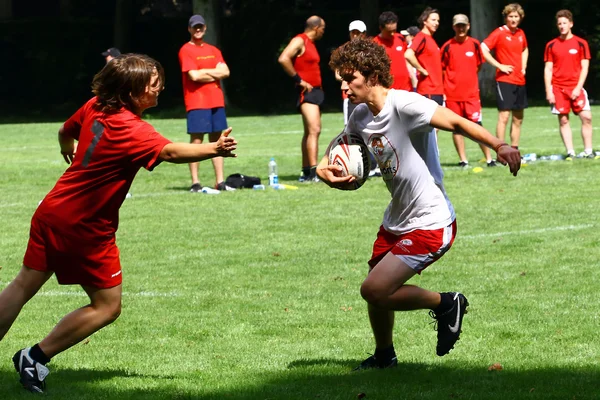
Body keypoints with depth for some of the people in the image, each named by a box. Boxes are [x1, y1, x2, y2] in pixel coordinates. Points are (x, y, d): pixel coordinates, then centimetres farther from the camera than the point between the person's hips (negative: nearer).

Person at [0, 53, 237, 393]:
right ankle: (36, 358, 4)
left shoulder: (95, 107, 2)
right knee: (107, 306, 5)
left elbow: (66, 131, 22)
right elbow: (170, 151, -39)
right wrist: (213, 149, -50)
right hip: (85, 228, -8)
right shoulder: (131, 129, -22)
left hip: (52, 211, 8)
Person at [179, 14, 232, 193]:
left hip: (216, 101, 6)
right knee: (196, 141, -7)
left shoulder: (213, 51, 16)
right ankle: (195, 184, -7)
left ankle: (220, 182, 10)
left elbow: (225, 72, 4)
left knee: (217, 140, 7)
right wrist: (214, 73, -1)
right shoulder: (186, 50, -4)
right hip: (197, 102, -6)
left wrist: (205, 72, -9)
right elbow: (194, 76, -15)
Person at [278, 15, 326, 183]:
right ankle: (314, 172, -27)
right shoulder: (299, 41, -11)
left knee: (310, 132, 12)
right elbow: (283, 59, -25)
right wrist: (298, 79, -20)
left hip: (315, 91, 10)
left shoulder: (310, 43, 18)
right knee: (314, 129, -19)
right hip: (306, 92, -10)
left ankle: (306, 172, 16)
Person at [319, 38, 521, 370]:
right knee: (376, 289, 17)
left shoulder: (403, 104, -21)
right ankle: (384, 356, 41)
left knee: (374, 290, -15)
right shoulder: (360, 117, 4)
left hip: (430, 224, -9)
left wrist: (499, 145, -45)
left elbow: (456, 123, -30)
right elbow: (334, 152, 18)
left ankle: (445, 303, 6)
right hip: (396, 222, 9)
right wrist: (325, 170, -7)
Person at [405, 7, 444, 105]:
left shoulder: (431, 39, 17)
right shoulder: (421, 38, -11)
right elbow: (408, 55, -28)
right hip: (428, 91, -9)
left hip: (437, 90, 9)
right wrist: (422, 70, -18)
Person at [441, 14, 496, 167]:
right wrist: (443, 89, 2)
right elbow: (442, 69, 4)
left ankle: (489, 159, 0)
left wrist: (468, 79, 11)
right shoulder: (447, 46, -1)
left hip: (472, 93, 0)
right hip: (452, 94, 0)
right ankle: (463, 160, 9)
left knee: (476, 125, -4)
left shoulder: (475, 44, 3)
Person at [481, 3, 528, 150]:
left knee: (518, 118, 10)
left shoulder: (521, 33, 11)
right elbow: (483, 49, -16)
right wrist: (500, 65, -16)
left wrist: (523, 67, 15)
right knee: (504, 116, -11)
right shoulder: (499, 32, -8)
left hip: (520, 81, 7)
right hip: (505, 81, -7)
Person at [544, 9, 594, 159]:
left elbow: (584, 67, 1)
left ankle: (588, 151, -1)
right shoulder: (551, 45, 6)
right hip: (558, 88, 1)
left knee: (586, 117, -10)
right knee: (563, 120, -2)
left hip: (575, 88, -1)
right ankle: (570, 152, 2)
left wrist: (578, 87, -9)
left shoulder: (581, 43, 2)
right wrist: (548, 91, -2)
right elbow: (548, 69, 6)